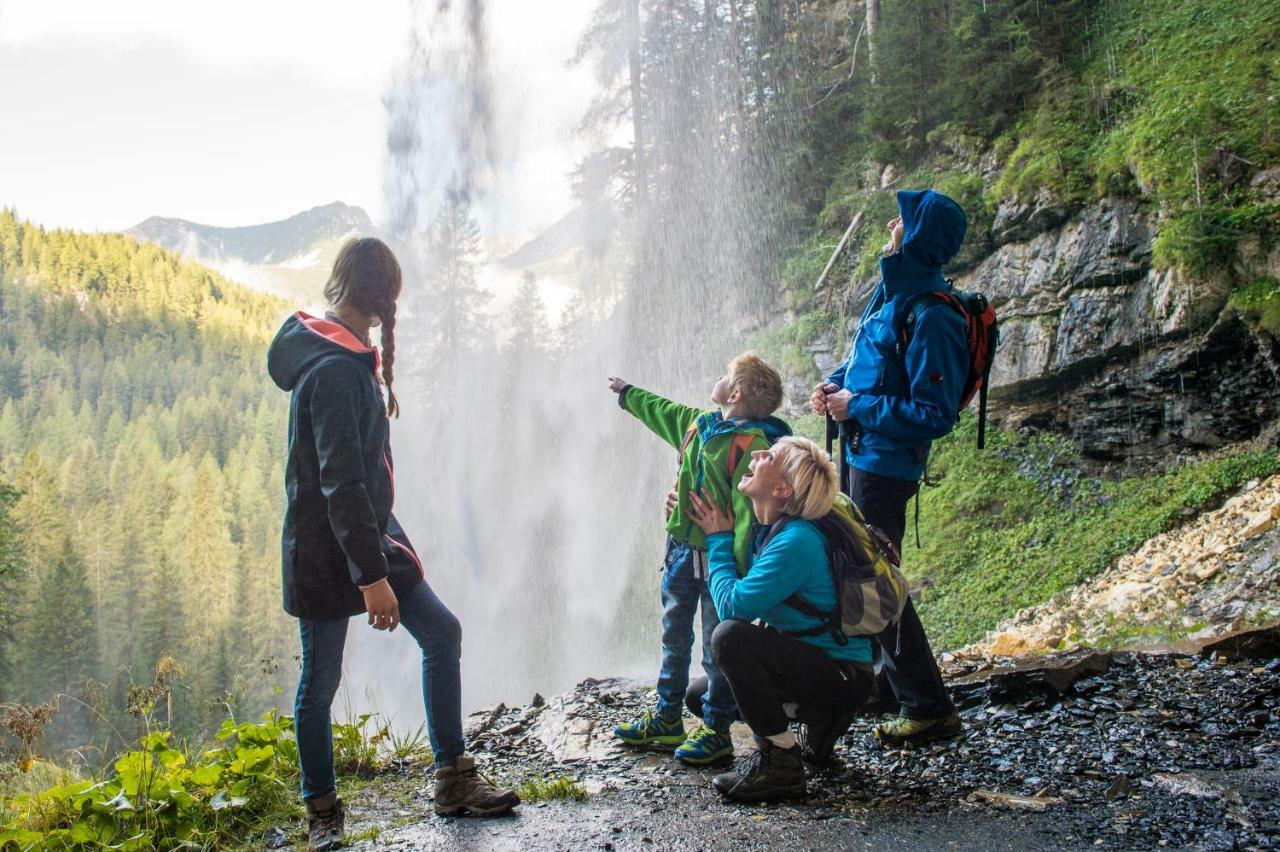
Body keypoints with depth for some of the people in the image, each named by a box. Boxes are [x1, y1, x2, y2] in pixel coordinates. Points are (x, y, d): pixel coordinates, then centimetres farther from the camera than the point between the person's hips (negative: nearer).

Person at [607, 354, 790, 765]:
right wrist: (627, 393, 44)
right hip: (681, 550, 9)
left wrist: (736, 571, -28)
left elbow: (750, 513, -24)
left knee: (717, 649, 3)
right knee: (674, 639, 19)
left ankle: (716, 729, 16)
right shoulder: (698, 423, 6)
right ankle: (666, 718, 32)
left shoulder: (753, 445, -20)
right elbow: (662, 411, 29)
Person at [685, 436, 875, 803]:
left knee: (730, 636, -30)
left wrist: (718, 539, -11)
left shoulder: (797, 542, -25)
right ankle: (815, 717, 19)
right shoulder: (768, 531, 4)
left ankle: (781, 764, -19)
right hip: (812, 663, 10)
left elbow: (732, 605, -25)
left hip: (844, 677, -10)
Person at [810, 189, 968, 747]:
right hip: (862, 455, 10)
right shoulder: (892, 293, 7)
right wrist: (834, 384, 4)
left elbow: (934, 416, -24)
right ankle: (895, 674, 40)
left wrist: (858, 407, -19)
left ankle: (929, 709, 6)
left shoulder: (931, 317, -23)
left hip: (885, 463, -10)